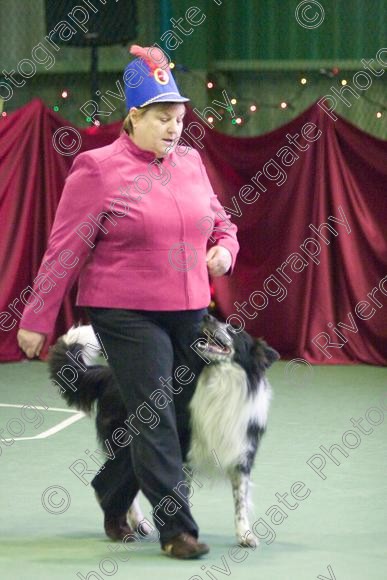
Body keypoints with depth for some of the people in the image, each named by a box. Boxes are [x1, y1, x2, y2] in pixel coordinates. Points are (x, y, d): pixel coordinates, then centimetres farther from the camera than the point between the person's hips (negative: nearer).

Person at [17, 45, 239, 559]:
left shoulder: (190, 162, 11)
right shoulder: (98, 170, -7)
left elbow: (220, 221, 25)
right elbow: (66, 249, -5)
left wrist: (224, 249, 1)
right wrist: (37, 319, -3)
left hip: (188, 313, 6)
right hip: (126, 315, -6)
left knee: (176, 418, 10)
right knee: (157, 420, -8)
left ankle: (111, 496, 32)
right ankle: (175, 528, -2)